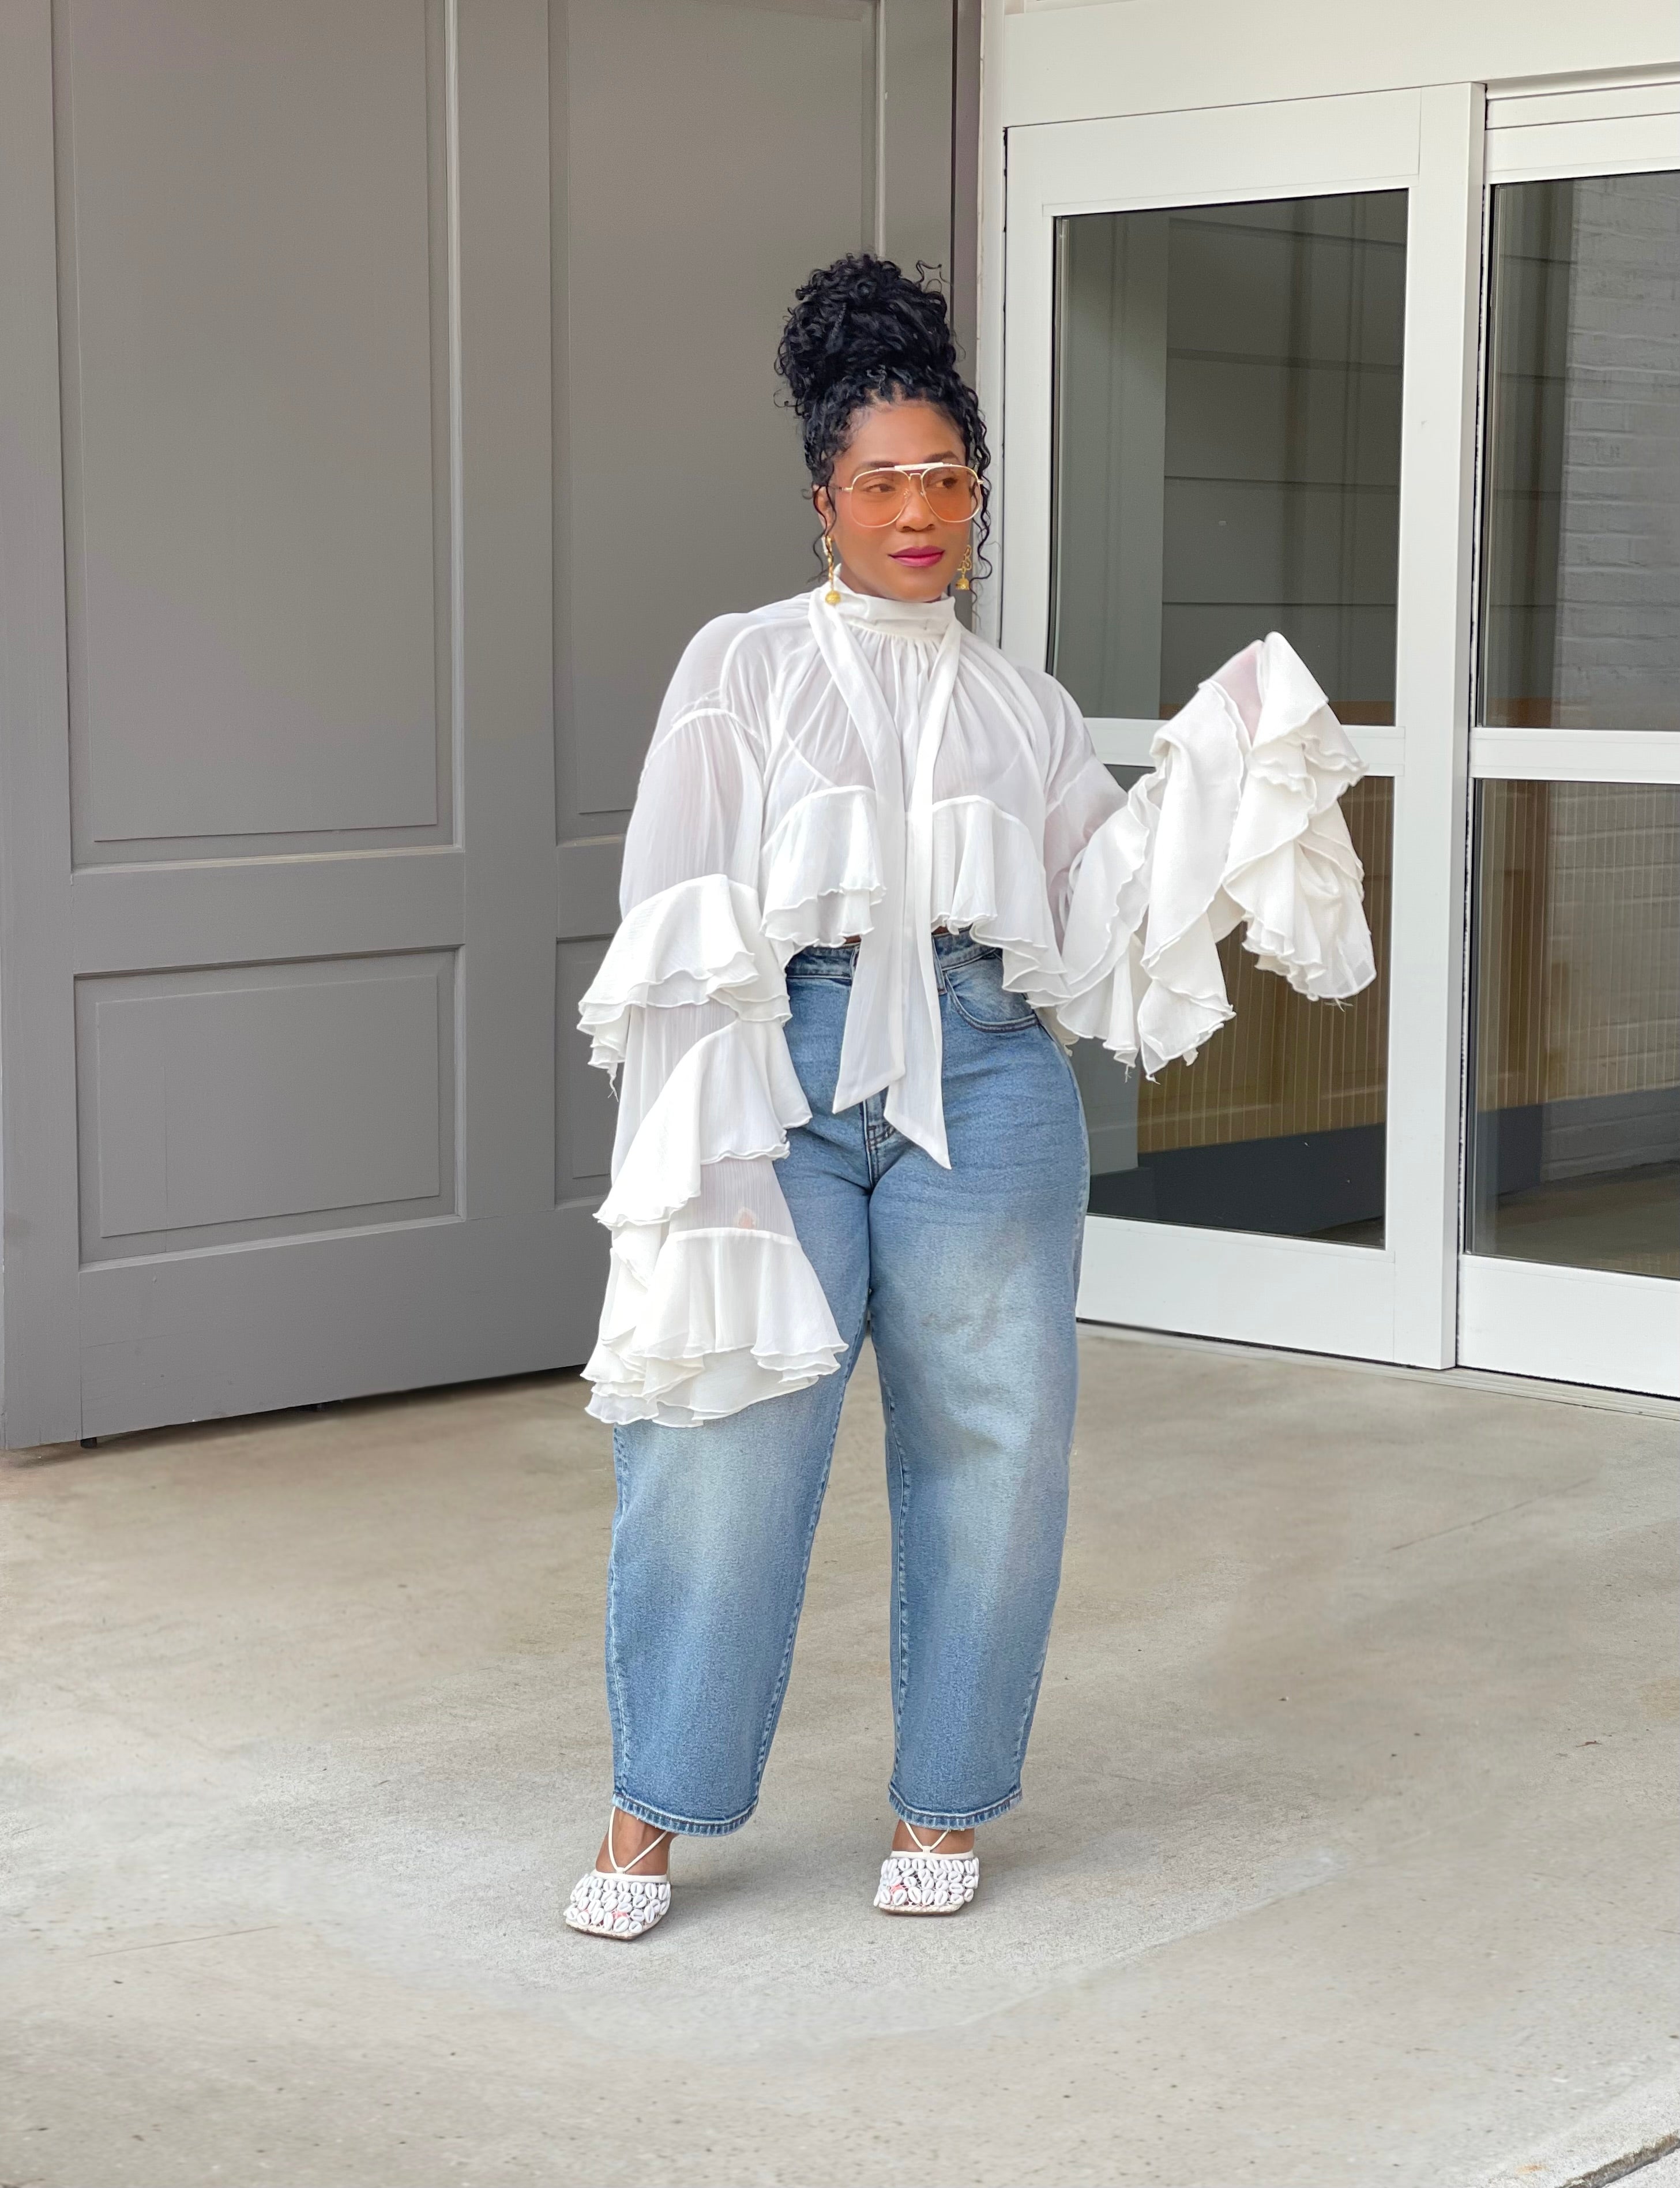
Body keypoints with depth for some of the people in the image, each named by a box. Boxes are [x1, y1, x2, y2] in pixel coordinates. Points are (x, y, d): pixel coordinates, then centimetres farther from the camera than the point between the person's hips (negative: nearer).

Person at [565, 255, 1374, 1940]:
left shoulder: (1024, 709, 15)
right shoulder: (744, 670, 8)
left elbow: (1103, 916, 10)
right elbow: (680, 923, 1)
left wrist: (1216, 779, 0)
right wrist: (696, 1149, -9)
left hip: (984, 1079, 3)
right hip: (788, 1066, -2)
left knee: (988, 1439, 3)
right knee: (725, 1433, -7)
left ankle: (943, 1803, 18)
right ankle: (653, 1812, 6)